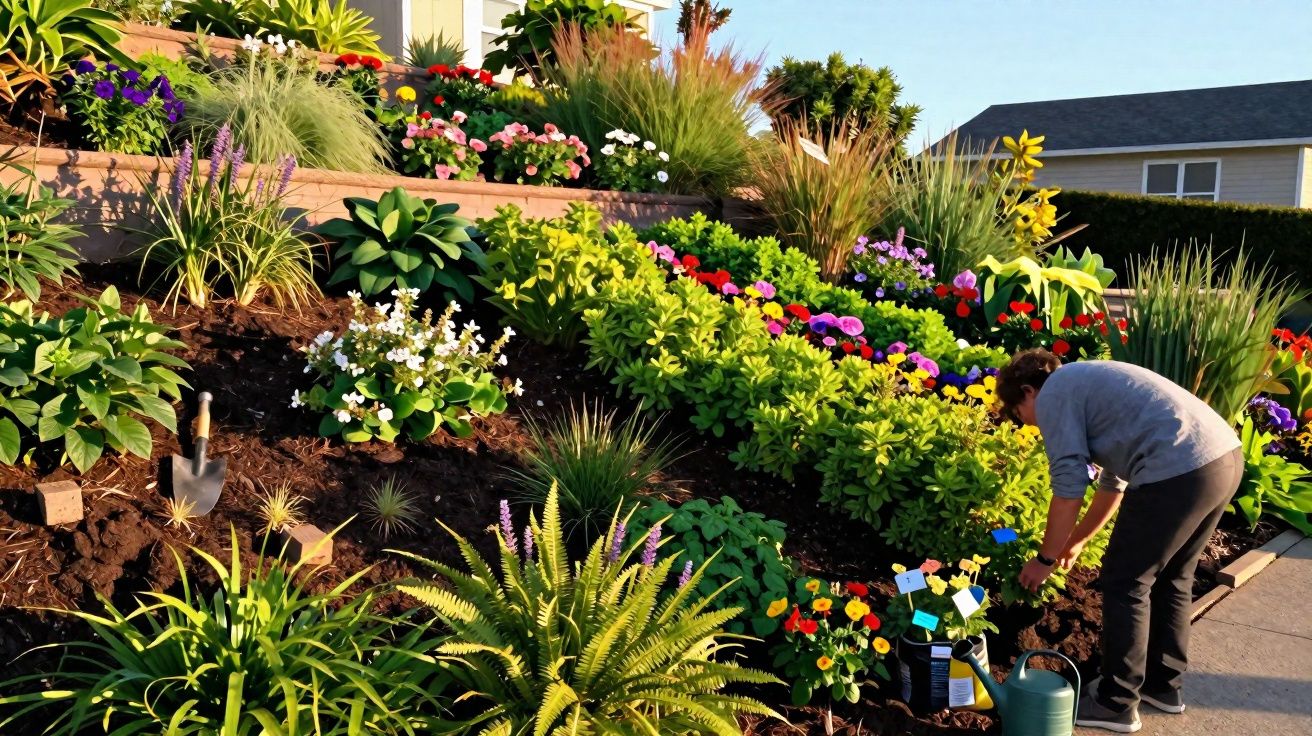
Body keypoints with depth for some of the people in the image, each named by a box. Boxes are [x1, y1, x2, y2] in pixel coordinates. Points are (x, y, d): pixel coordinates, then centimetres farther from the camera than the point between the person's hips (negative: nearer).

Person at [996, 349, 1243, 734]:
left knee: (1126, 584, 5)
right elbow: (1116, 478, 37)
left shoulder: (1053, 393, 3)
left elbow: (1069, 484, -3)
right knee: (1171, 578, 23)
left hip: (1178, 471, -10)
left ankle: (1117, 704, 15)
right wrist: (1077, 540, 45)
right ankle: (1164, 683, 36)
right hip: (1226, 455, 10)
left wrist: (1045, 558, 6)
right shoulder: (1086, 383, 30)